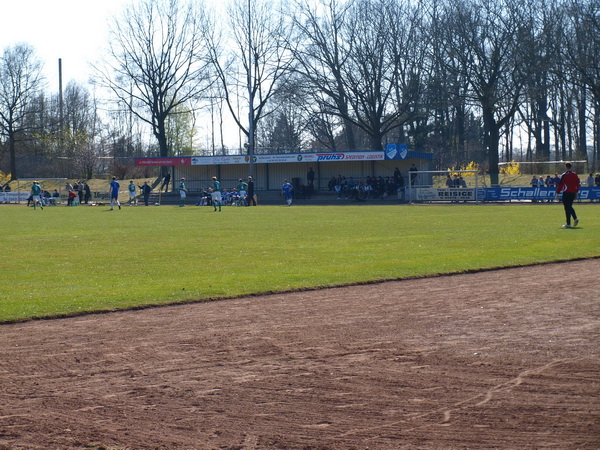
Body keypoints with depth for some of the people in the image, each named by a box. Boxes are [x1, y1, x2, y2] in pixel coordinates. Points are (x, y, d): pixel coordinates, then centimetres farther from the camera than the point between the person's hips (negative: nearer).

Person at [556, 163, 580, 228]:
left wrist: (557, 193, -4)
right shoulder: (575, 175, 7)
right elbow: (577, 184, 12)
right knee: (570, 207, 19)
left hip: (566, 193, -5)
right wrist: (576, 192, 20)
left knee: (567, 208, -2)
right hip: (573, 193, 5)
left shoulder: (564, 175, -9)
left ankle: (568, 224, -3)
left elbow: (560, 185, -9)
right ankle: (575, 218, -1)